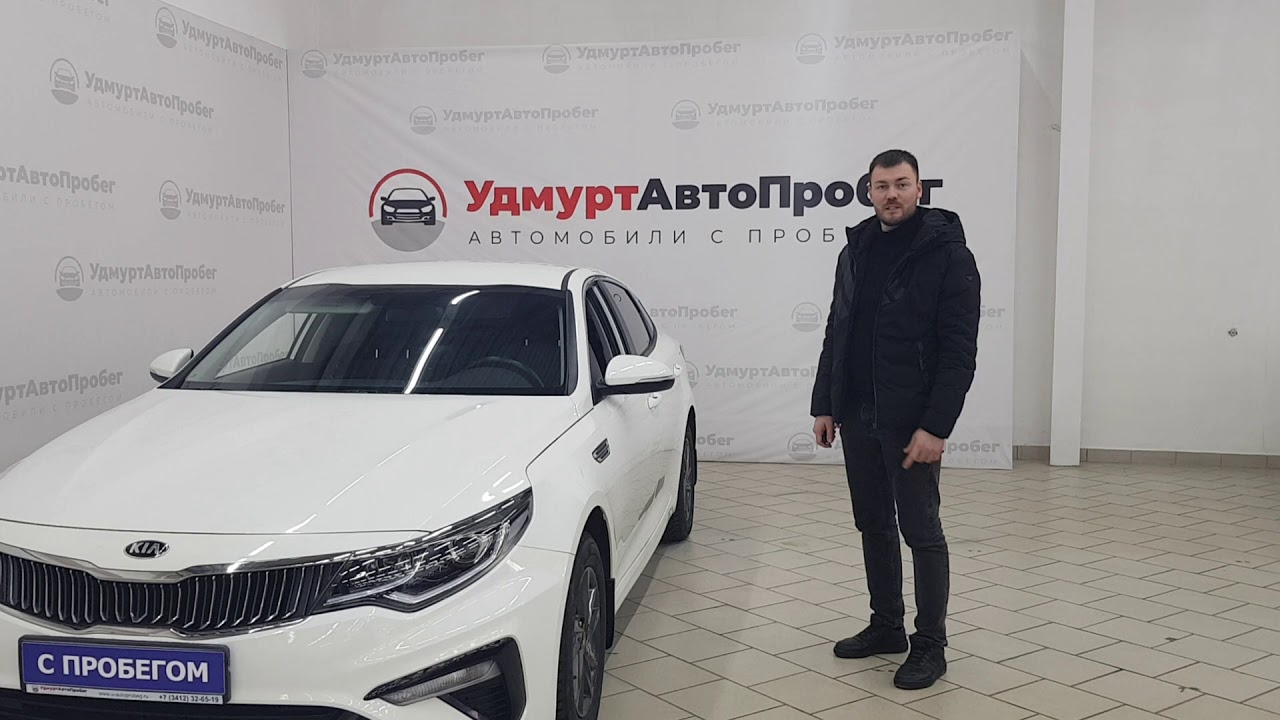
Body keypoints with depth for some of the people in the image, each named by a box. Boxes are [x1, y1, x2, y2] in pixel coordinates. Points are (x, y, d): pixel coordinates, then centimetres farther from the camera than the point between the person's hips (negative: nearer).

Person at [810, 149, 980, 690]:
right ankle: (886, 627, 29)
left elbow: (959, 350, -14)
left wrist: (936, 426, -20)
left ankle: (930, 646, 13)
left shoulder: (947, 254, -9)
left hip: (911, 421, -6)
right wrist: (824, 406, 10)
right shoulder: (856, 251, 10)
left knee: (921, 532, 2)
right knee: (873, 526, 15)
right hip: (856, 416, 6)